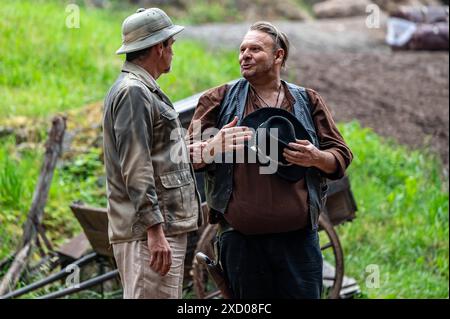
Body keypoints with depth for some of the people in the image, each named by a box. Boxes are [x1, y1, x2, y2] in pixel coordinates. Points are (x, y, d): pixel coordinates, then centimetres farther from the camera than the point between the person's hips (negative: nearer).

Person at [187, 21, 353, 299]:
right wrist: (214, 146, -14)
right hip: (240, 236, 0)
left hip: (298, 234, 1)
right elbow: (188, 158, 8)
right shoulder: (218, 100, 10)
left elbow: (342, 157, 13)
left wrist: (316, 158, -9)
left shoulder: (308, 101, 13)